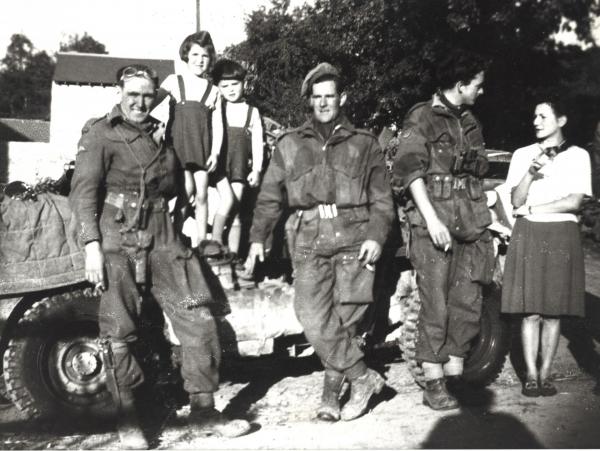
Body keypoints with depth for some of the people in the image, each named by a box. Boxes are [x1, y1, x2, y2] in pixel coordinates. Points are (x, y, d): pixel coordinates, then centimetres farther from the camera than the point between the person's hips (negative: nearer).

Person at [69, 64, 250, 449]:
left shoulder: (160, 134, 19)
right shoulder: (100, 133, 2)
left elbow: (175, 187, 25)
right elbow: (84, 190, -8)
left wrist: (162, 147, 9)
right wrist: (92, 244, -17)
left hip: (161, 237, 5)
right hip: (117, 240, -5)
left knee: (198, 318, -1)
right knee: (119, 331, -1)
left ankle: (204, 407, 9)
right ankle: (127, 419, 13)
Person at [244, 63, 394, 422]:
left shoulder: (364, 144, 11)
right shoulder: (290, 144, 15)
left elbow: (382, 199, 7)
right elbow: (270, 196, 14)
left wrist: (376, 236, -7)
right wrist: (258, 237, 6)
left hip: (354, 240, -1)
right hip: (311, 241, 1)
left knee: (344, 318, -4)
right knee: (313, 318, -11)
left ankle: (332, 390, 11)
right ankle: (364, 378, 0)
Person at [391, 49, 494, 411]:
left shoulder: (471, 123, 20)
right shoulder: (422, 117, -1)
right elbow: (410, 170, -10)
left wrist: (487, 218, 16)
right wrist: (431, 218, -18)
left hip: (471, 224, 7)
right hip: (434, 224, -6)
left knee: (468, 305, 6)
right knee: (436, 307, -4)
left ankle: (455, 377, 17)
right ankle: (434, 386, 4)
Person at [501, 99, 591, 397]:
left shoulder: (578, 156, 6)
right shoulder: (522, 155, 10)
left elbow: (574, 202, -4)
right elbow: (516, 200, 3)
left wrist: (532, 209, -6)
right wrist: (531, 172, -12)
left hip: (562, 236, -1)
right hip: (528, 235, 1)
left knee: (553, 311, 1)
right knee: (530, 311, -4)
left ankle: (545, 374, 7)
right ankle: (531, 375, 1)